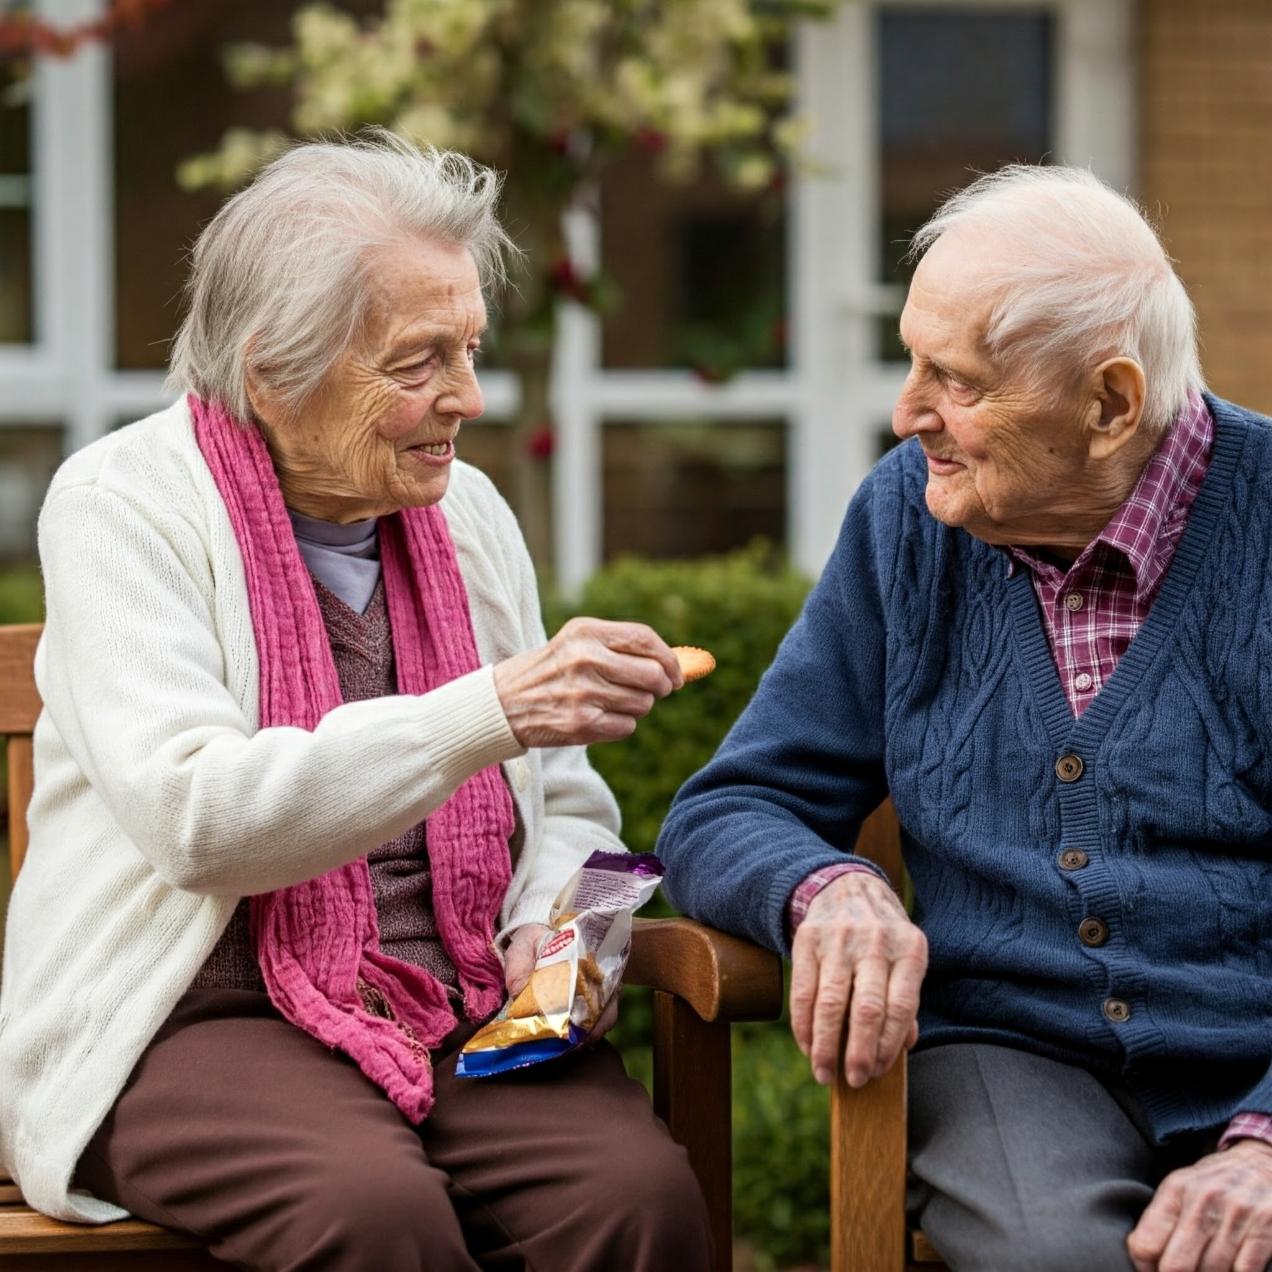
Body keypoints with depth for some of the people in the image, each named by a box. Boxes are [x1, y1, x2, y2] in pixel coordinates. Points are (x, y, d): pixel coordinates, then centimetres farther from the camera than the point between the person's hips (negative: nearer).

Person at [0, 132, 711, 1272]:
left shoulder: (468, 509, 13)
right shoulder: (122, 505, -5)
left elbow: (562, 802, 20)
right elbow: (194, 814, -20)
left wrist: (550, 927, -4)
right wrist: (490, 710, -27)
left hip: (467, 1011, 4)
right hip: (202, 1016, -4)